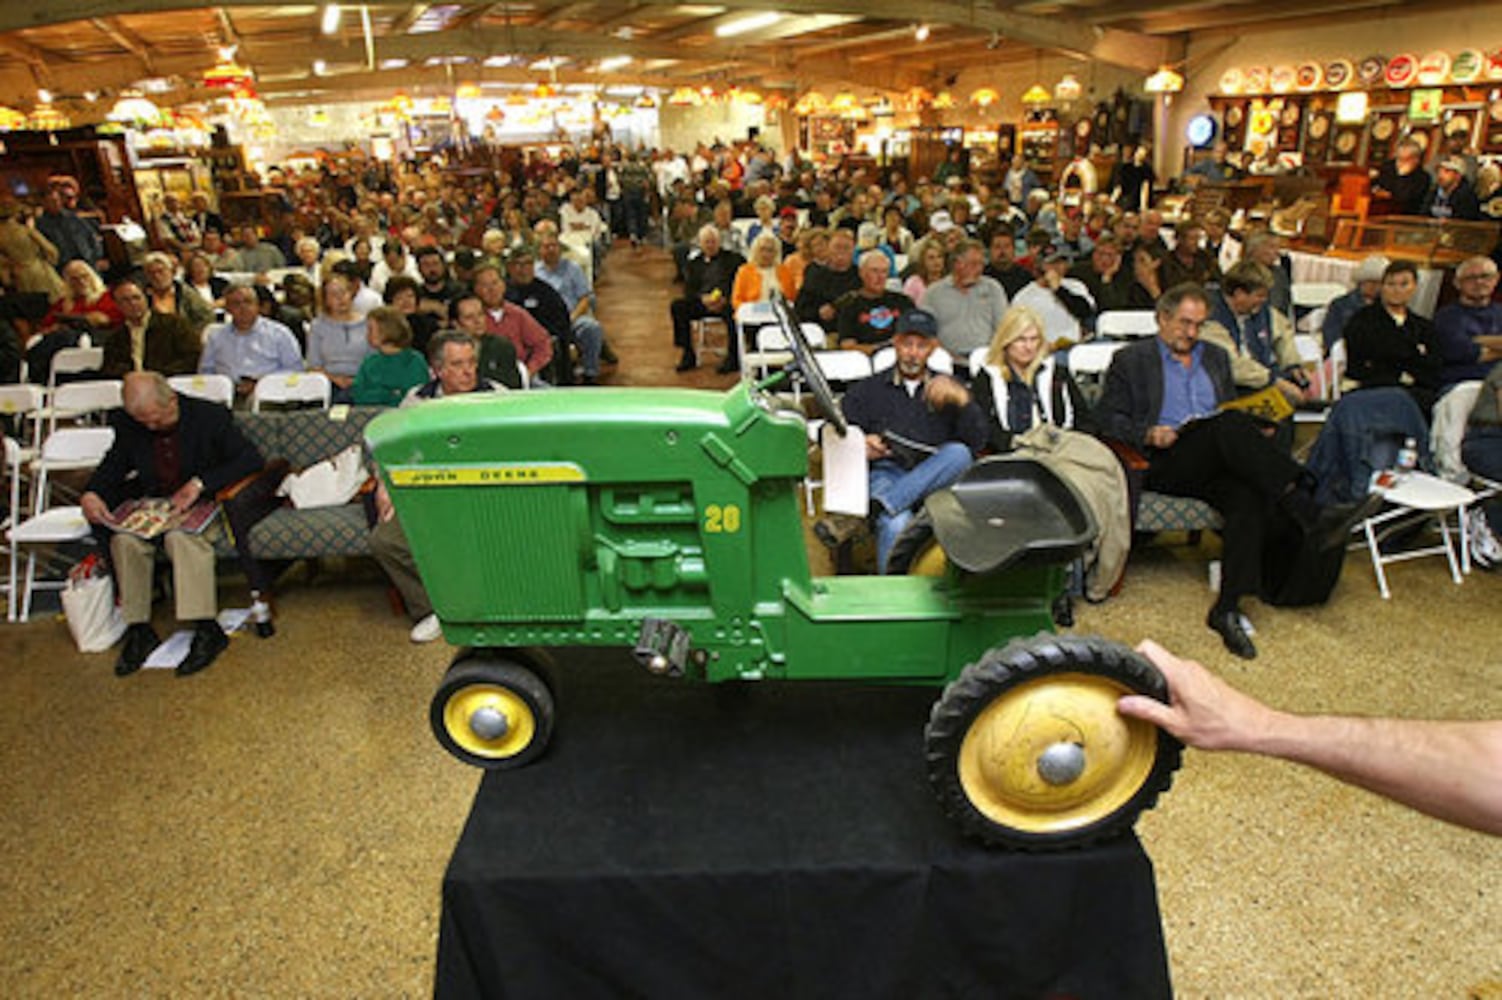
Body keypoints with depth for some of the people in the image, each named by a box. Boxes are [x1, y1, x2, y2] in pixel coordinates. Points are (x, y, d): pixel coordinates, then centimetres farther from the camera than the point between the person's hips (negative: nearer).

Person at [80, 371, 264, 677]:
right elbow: (114, 464, 14)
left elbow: (251, 459, -14)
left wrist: (201, 483, -24)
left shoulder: (210, 416, -12)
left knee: (182, 536, -35)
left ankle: (206, 629, -32)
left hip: (204, 503, -5)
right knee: (124, 539, -25)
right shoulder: (127, 424, 1)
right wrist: (91, 493, -8)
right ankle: (138, 629, -12)